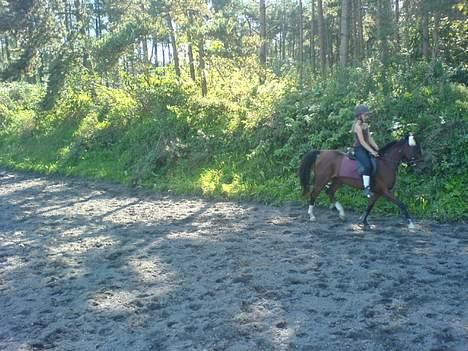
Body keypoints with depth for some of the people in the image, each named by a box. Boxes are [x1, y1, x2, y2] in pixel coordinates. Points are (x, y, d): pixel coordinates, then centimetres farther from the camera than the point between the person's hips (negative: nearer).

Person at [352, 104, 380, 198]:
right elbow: (362, 141, -19)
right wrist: (372, 151, -23)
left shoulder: (365, 125, 15)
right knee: (368, 165, -27)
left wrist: (377, 149, 2)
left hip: (366, 149, 10)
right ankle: (366, 189, -24)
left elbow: (370, 138, 13)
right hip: (359, 149, -10)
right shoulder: (358, 126, -12)